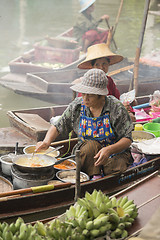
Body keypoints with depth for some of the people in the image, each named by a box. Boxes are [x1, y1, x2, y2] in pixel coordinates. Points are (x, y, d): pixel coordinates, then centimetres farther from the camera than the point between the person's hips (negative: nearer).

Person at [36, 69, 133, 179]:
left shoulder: (116, 108, -15)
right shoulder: (76, 106, -6)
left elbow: (127, 139, -15)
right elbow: (57, 127, 4)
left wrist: (109, 150, -33)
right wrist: (47, 141, -17)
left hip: (115, 153, -2)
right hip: (87, 154, 2)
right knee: (92, 145, -33)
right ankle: (95, 178, -21)